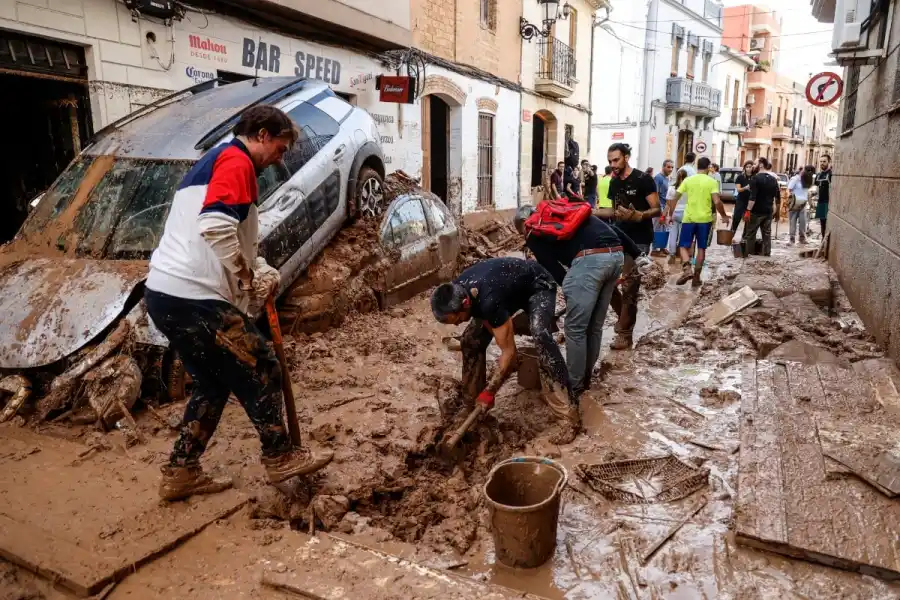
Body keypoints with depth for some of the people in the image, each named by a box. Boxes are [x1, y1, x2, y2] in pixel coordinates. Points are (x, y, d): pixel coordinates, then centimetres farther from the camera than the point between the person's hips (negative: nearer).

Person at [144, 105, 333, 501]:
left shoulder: (212, 161, 24)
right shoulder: (237, 161, -9)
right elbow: (215, 227, -26)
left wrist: (259, 270, 10)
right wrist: (247, 280, -13)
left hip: (165, 294, 10)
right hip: (195, 298, -10)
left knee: (212, 384, 20)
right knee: (261, 372, 4)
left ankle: (180, 473, 26)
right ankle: (280, 458, 19)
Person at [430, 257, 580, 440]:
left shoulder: (489, 301, -43)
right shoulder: (457, 292, -20)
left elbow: (508, 351, -34)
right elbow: (484, 319, -4)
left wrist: (489, 391, -28)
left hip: (538, 286, -7)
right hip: (511, 286, 8)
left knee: (540, 336, -34)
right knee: (471, 340, -3)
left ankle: (570, 414, -30)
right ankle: (471, 402, 14)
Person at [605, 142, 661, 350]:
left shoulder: (643, 179, -11)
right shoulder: (614, 183, 9)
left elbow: (657, 210, -13)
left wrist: (638, 215, -32)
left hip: (638, 241, -7)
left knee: (629, 287, -8)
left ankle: (625, 334, 0)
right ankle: (625, 316, 25)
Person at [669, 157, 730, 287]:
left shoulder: (688, 180, 2)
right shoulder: (712, 182, -2)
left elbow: (675, 198, 1)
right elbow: (717, 202, -11)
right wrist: (724, 216, 3)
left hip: (689, 218, 0)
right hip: (705, 219, 0)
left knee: (683, 246, 6)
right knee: (701, 248, 11)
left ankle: (687, 270, -18)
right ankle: (696, 277, 11)